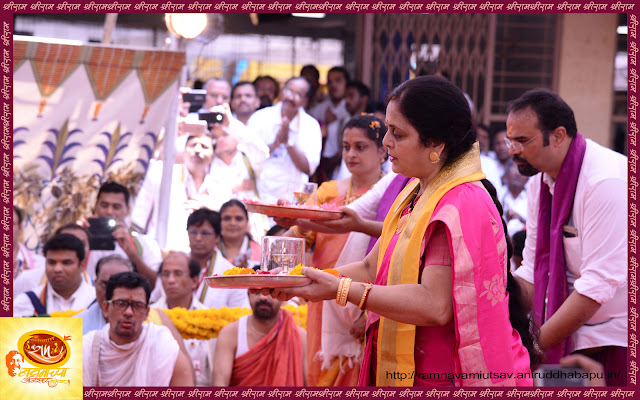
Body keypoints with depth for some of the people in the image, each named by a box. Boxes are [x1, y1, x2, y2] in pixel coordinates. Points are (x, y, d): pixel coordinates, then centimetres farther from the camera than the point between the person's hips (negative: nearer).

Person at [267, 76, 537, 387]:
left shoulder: (462, 205, -20)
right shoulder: (416, 194, 12)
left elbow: (435, 305, -28)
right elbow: (372, 269, 14)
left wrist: (340, 290, -25)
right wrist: (306, 279, -1)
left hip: (450, 378, -9)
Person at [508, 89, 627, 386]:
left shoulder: (607, 182, -20)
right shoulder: (541, 180, 7)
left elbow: (598, 285, -23)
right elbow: (532, 270, 8)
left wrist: (534, 345, -21)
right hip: (573, 338, 7)